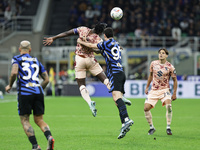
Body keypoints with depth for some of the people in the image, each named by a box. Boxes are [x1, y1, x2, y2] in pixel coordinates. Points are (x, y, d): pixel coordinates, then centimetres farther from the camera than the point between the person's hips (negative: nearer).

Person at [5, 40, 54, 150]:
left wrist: (9, 85, 3)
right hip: (38, 92, 4)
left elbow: (14, 72, -13)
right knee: (39, 120, 11)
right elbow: (46, 80, 18)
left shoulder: (16, 59, 7)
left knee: (25, 120, 5)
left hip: (24, 93, -4)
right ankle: (49, 136, -18)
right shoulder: (36, 61, 21)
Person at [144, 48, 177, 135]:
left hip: (164, 90, -3)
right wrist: (147, 87, 19)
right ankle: (151, 127, 10)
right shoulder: (153, 64, 2)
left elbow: (175, 80, 2)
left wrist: (174, 93, -2)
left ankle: (168, 128, -16)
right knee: (146, 108, -9)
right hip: (154, 90, 3)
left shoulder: (170, 67, -6)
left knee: (168, 106, -28)